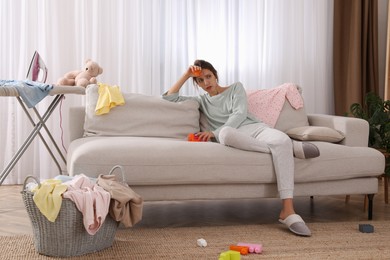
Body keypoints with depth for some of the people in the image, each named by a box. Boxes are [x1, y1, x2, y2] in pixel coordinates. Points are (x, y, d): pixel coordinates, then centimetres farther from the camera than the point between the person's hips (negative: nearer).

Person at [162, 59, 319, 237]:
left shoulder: (236, 87, 21)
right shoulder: (201, 100, 28)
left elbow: (240, 114, 3)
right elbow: (168, 98, 23)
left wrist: (214, 133, -9)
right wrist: (186, 75, 16)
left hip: (255, 128, 0)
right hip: (234, 136, 0)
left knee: (282, 139, -36)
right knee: (226, 133, -40)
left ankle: (287, 211, -45)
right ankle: (291, 146, -29)